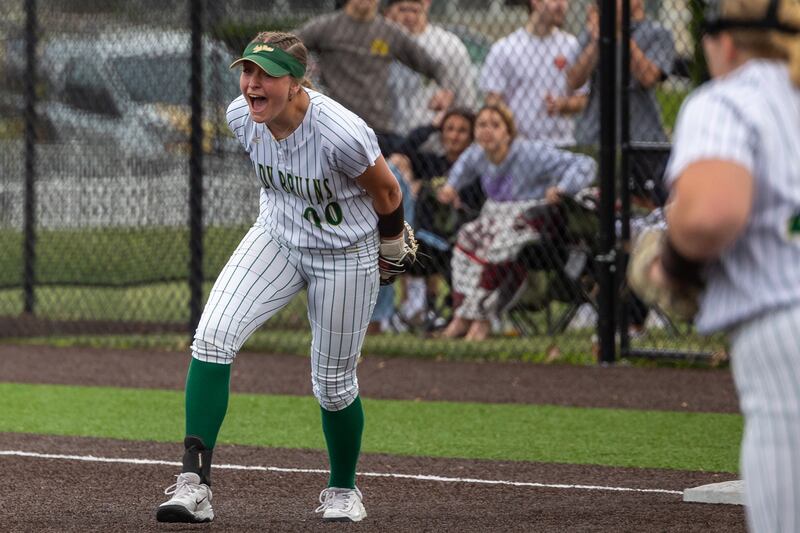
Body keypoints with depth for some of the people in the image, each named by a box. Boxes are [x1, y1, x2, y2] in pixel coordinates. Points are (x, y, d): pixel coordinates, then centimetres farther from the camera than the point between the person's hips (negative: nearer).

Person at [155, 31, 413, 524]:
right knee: (212, 337, -18)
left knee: (333, 385, 6)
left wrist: (390, 253, 3)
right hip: (277, 239, 4)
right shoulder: (242, 117, -15)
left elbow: (387, 195, -13)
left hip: (346, 257, -4)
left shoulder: (342, 135, -32)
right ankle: (195, 483, -18)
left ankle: (343, 490, 35)